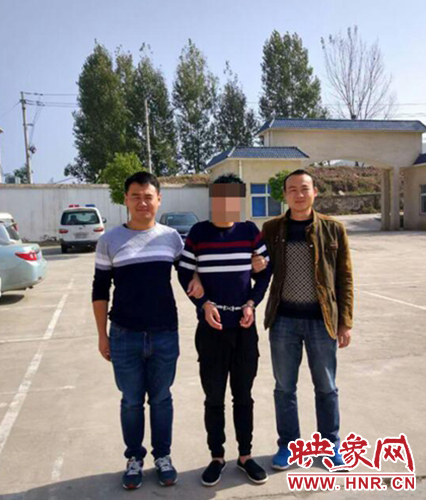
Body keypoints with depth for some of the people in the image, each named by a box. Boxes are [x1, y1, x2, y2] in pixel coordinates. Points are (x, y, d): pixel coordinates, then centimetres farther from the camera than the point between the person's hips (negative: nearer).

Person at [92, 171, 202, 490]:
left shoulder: (171, 237, 0)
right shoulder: (110, 240, -3)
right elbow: (100, 290, 2)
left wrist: (197, 281, -8)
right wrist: (102, 335, 1)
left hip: (165, 334, 1)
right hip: (125, 336, -1)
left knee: (161, 399, 14)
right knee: (132, 401, 12)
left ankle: (163, 456, 33)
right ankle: (134, 458, 32)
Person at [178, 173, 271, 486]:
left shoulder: (250, 231, 0)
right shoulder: (198, 233, -3)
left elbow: (265, 271, 5)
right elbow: (185, 274, 1)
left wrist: (252, 303, -9)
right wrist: (204, 304, -13)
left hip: (245, 328, 1)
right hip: (210, 329, -1)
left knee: (243, 395, 13)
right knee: (214, 398, 9)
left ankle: (246, 455, 29)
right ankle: (217, 457, 26)